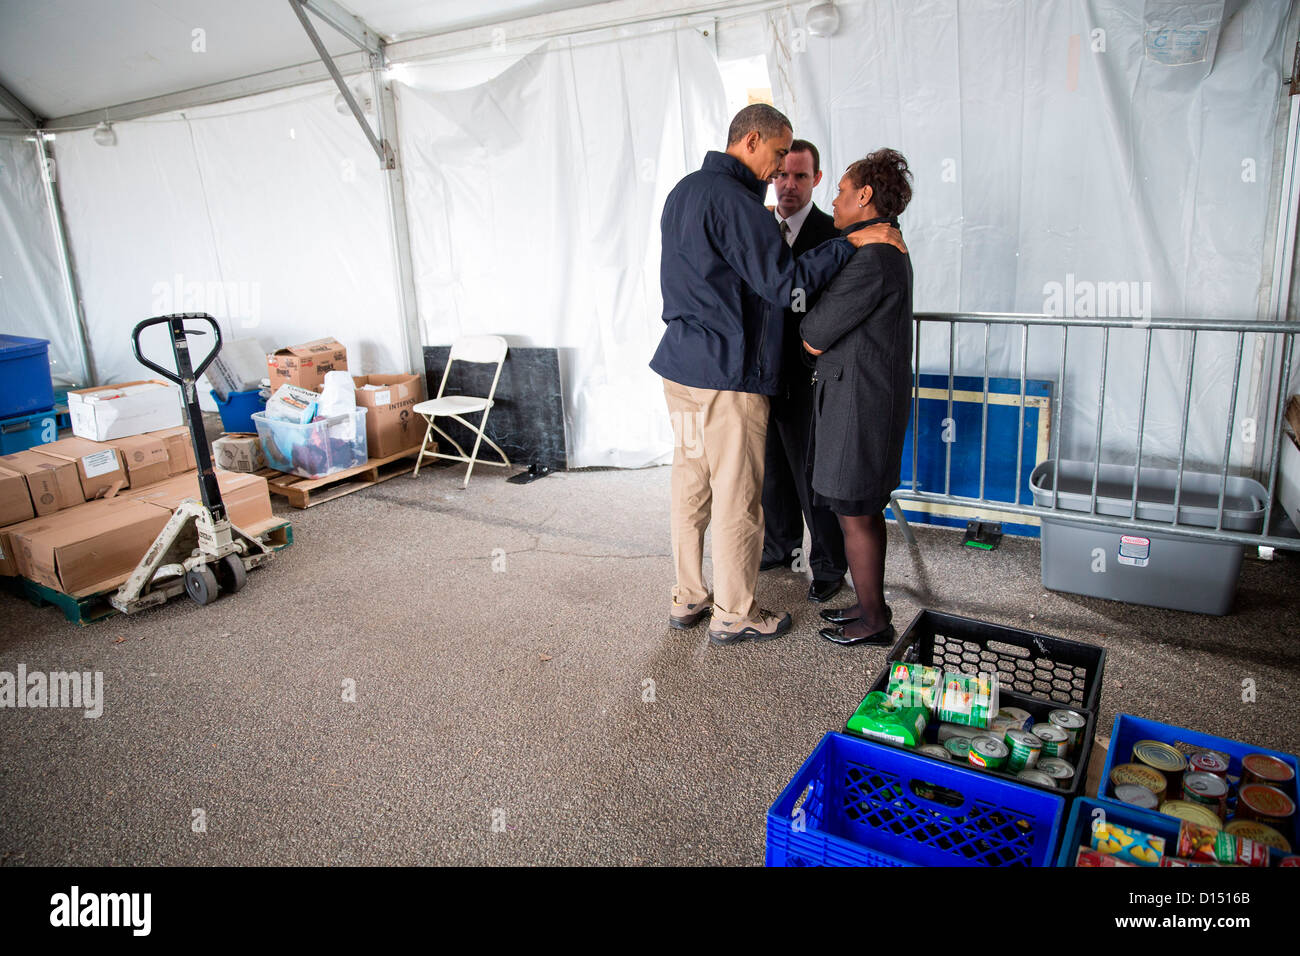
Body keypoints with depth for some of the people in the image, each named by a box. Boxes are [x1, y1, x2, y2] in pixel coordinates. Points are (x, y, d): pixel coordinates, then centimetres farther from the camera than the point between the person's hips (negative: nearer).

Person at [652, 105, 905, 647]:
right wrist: (853, 243, -13)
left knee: (690, 485, 15)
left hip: (681, 363, 10)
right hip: (726, 372, -10)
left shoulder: (684, 190, 15)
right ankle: (734, 614, 15)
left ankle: (687, 598, 26)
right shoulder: (735, 200, -15)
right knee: (737, 496, 2)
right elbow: (783, 283, -18)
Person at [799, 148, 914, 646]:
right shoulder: (890, 250, 14)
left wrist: (808, 329, 3)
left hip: (857, 404, -10)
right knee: (867, 510, 18)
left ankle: (873, 621, 14)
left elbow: (814, 338, -17)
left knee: (855, 515, 1)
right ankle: (871, 603, 32)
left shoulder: (869, 258, -20)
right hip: (878, 398, 10)